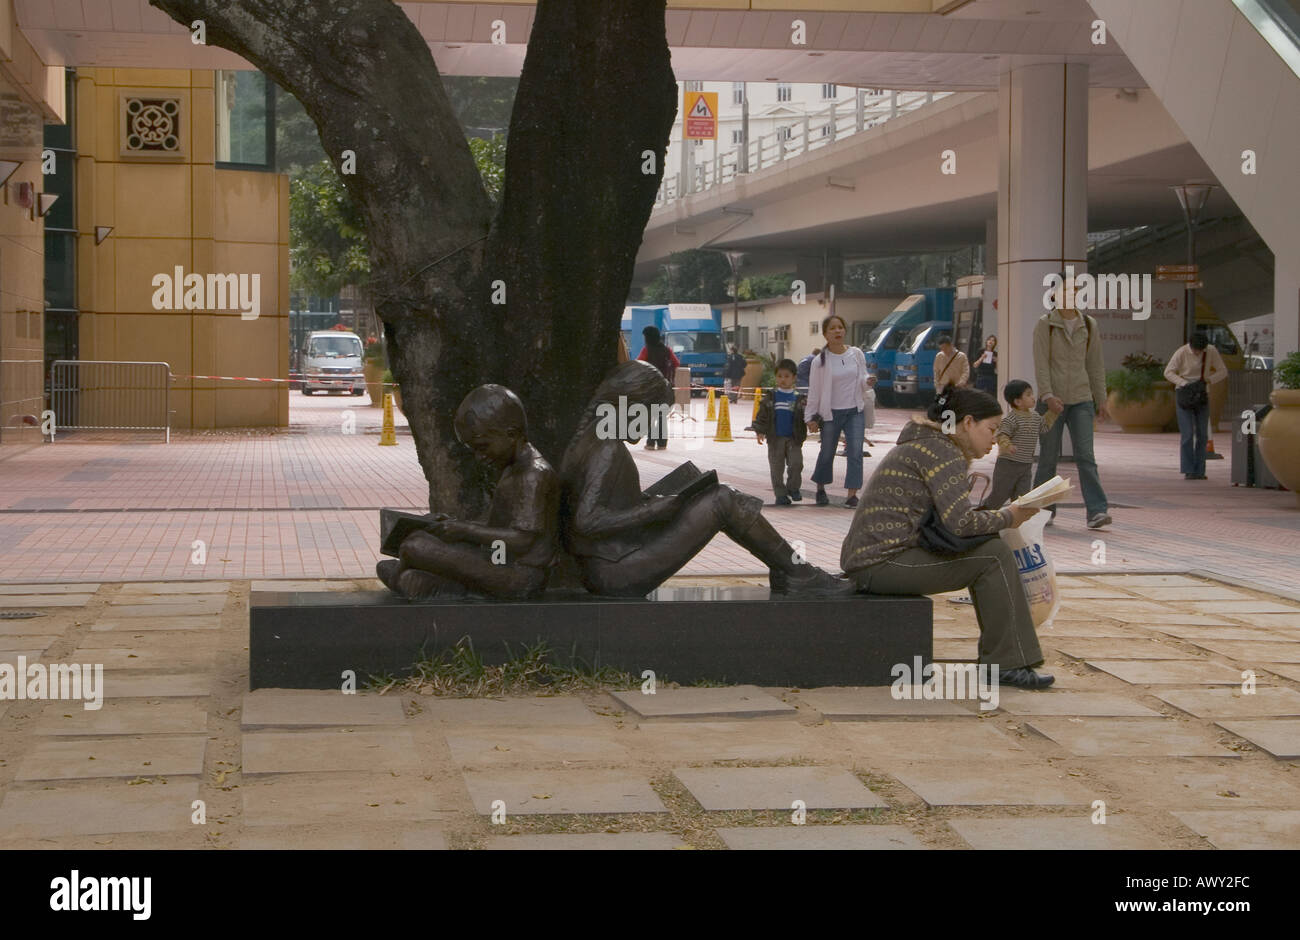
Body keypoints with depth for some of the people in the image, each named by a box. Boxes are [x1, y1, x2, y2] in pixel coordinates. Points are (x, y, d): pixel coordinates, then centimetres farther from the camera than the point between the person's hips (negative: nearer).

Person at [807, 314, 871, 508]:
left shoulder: (856, 354, 2)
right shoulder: (820, 361, -6)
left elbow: (862, 380, 13)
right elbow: (814, 390, -3)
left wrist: (867, 381, -9)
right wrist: (811, 417, -4)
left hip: (855, 411, 2)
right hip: (831, 413, -2)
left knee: (855, 452, -11)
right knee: (827, 453, 11)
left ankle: (852, 494, -10)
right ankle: (820, 488, 33)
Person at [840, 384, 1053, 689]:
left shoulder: (924, 444, 21)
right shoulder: (943, 451, -12)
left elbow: (949, 515, 20)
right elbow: (960, 522, -22)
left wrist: (998, 517, 6)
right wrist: (1007, 518, -7)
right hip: (881, 563, -11)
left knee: (987, 553, 16)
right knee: (994, 555, -10)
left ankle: (997, 653, 19)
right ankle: (1008, 664, -7)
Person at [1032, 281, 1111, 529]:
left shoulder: (1089, 325, 8)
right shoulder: (1045, 325, -2)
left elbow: (1095, 365, 12)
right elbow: (1041, 364, -10)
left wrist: (1101, 401, 11)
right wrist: (1047, 396, -21)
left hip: (1081, 399, 2)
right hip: (1053, 400, -2)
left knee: (1085, 455, -9)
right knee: (1048, 457, 4)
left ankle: (1097, 511, -16)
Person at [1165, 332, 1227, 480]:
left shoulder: (1212, 351, -9)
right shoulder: (1181, 352, -16)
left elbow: (1223, 372, -4)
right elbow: (1168, 372, -12)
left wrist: (1207, 380, -21)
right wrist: (1185, 384, -26)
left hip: (1202, 397, 3)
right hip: (1184, 396, -3)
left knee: (1202, 435, -1)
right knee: (1187, 434, -12)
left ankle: (1199, 472, 5)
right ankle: (1187, 472, -9)